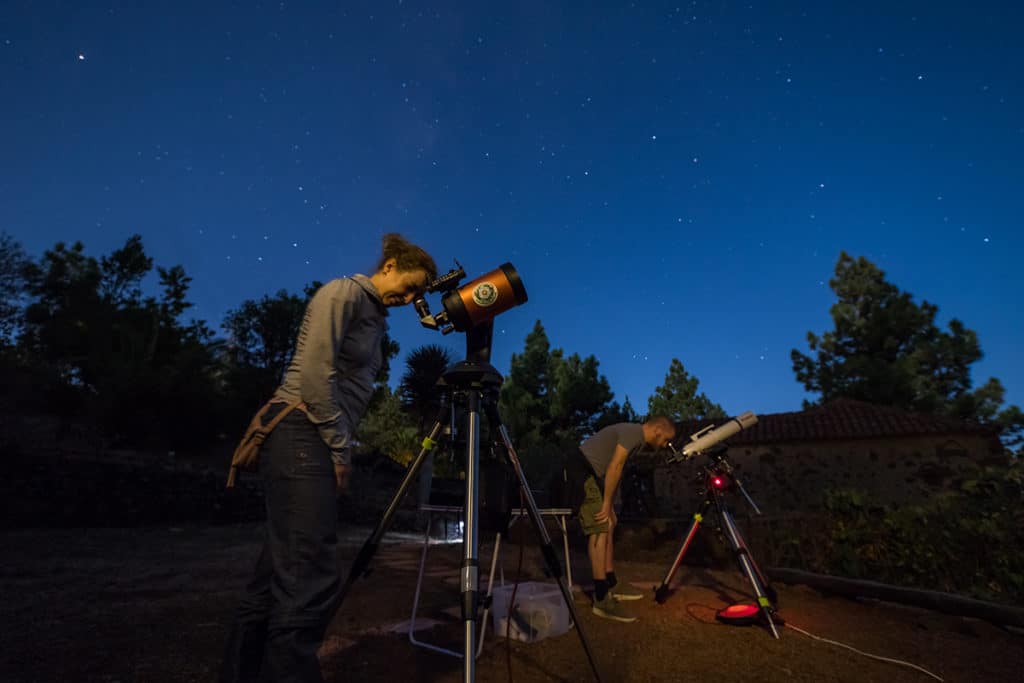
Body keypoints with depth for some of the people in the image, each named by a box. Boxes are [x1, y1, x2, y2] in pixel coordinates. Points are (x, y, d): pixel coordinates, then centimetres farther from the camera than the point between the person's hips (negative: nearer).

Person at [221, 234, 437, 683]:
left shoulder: (377, 319, 20)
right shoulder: (343, 293, -7)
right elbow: (315, 374, -17)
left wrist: (339, 448, 14)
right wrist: (339, 447, -12)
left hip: (320, 441, 9)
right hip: (302, 436, -9)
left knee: (280, 574, 14)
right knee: (311, 577, -10)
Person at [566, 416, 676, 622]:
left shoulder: (637, 439, 17)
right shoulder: (633, 432, -13)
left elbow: (615, 471, 17)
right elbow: (614, 468, -18)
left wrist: (610, 507, 13)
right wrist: (607, 505, -13)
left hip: (593, 474, 11)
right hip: (582, 470, -11)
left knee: (607, 527, 13)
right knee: (599, 530, -13)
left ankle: (612, 586, 23)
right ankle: (601, 599, -11)